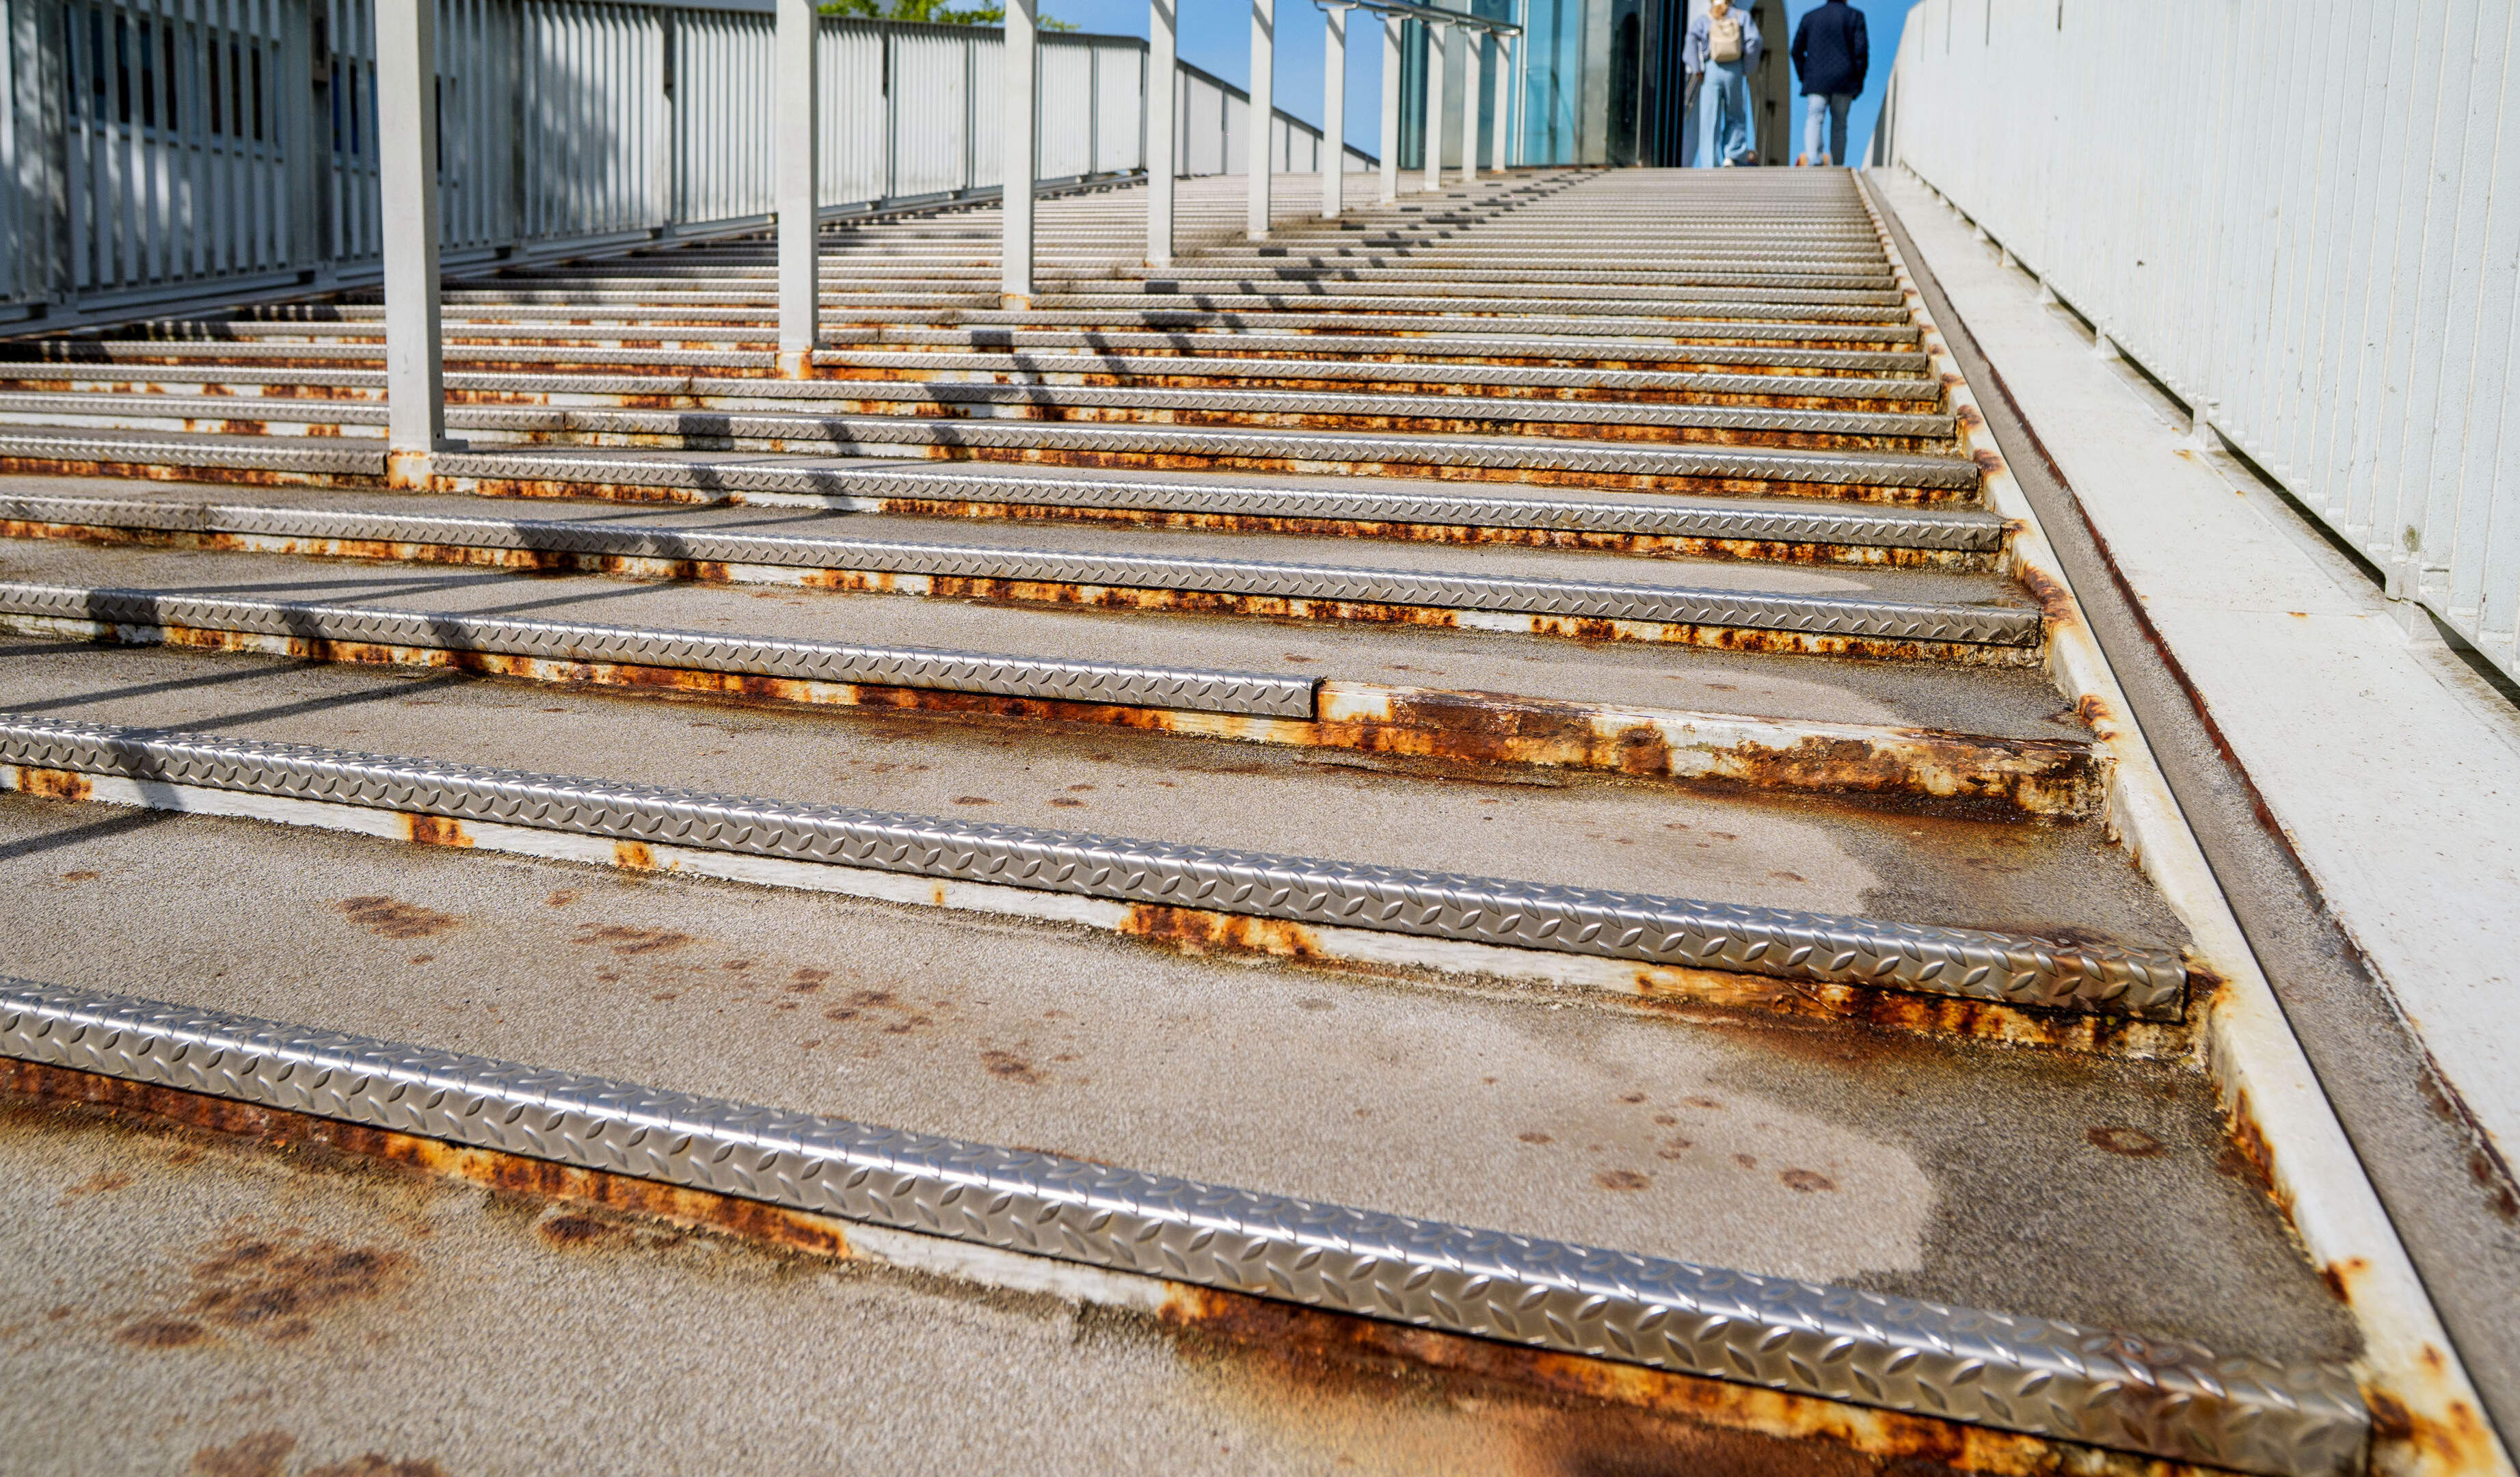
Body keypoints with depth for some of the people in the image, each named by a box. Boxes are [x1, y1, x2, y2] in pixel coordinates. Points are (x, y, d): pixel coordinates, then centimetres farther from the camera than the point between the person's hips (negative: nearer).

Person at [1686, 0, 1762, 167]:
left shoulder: (1703, 20, 9)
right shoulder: (1742, 15, 9)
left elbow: (1692, 39, -10)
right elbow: (1753, 40, -3)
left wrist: (1695, 69, -8)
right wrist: (1747, 68, 5)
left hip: (1710, 71, 0)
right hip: (1734, 71, 0)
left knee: (1709, 119, 1)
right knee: (1735, 116, 15)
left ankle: (1711, 164, -4)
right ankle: (1732, 155, -2)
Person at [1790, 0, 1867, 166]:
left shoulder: (1810, 18, 12)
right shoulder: (1855, 16, 7)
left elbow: (1796, 51, 11)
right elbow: (1861, 50, -2)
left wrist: (1804, 77, 16)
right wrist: (1859, 80, 5)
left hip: (1817, 81, 0)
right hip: (1844, 82, 0)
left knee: (1814, 120, -10)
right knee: (1839, 124, 8)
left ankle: (1813, 157, -36)